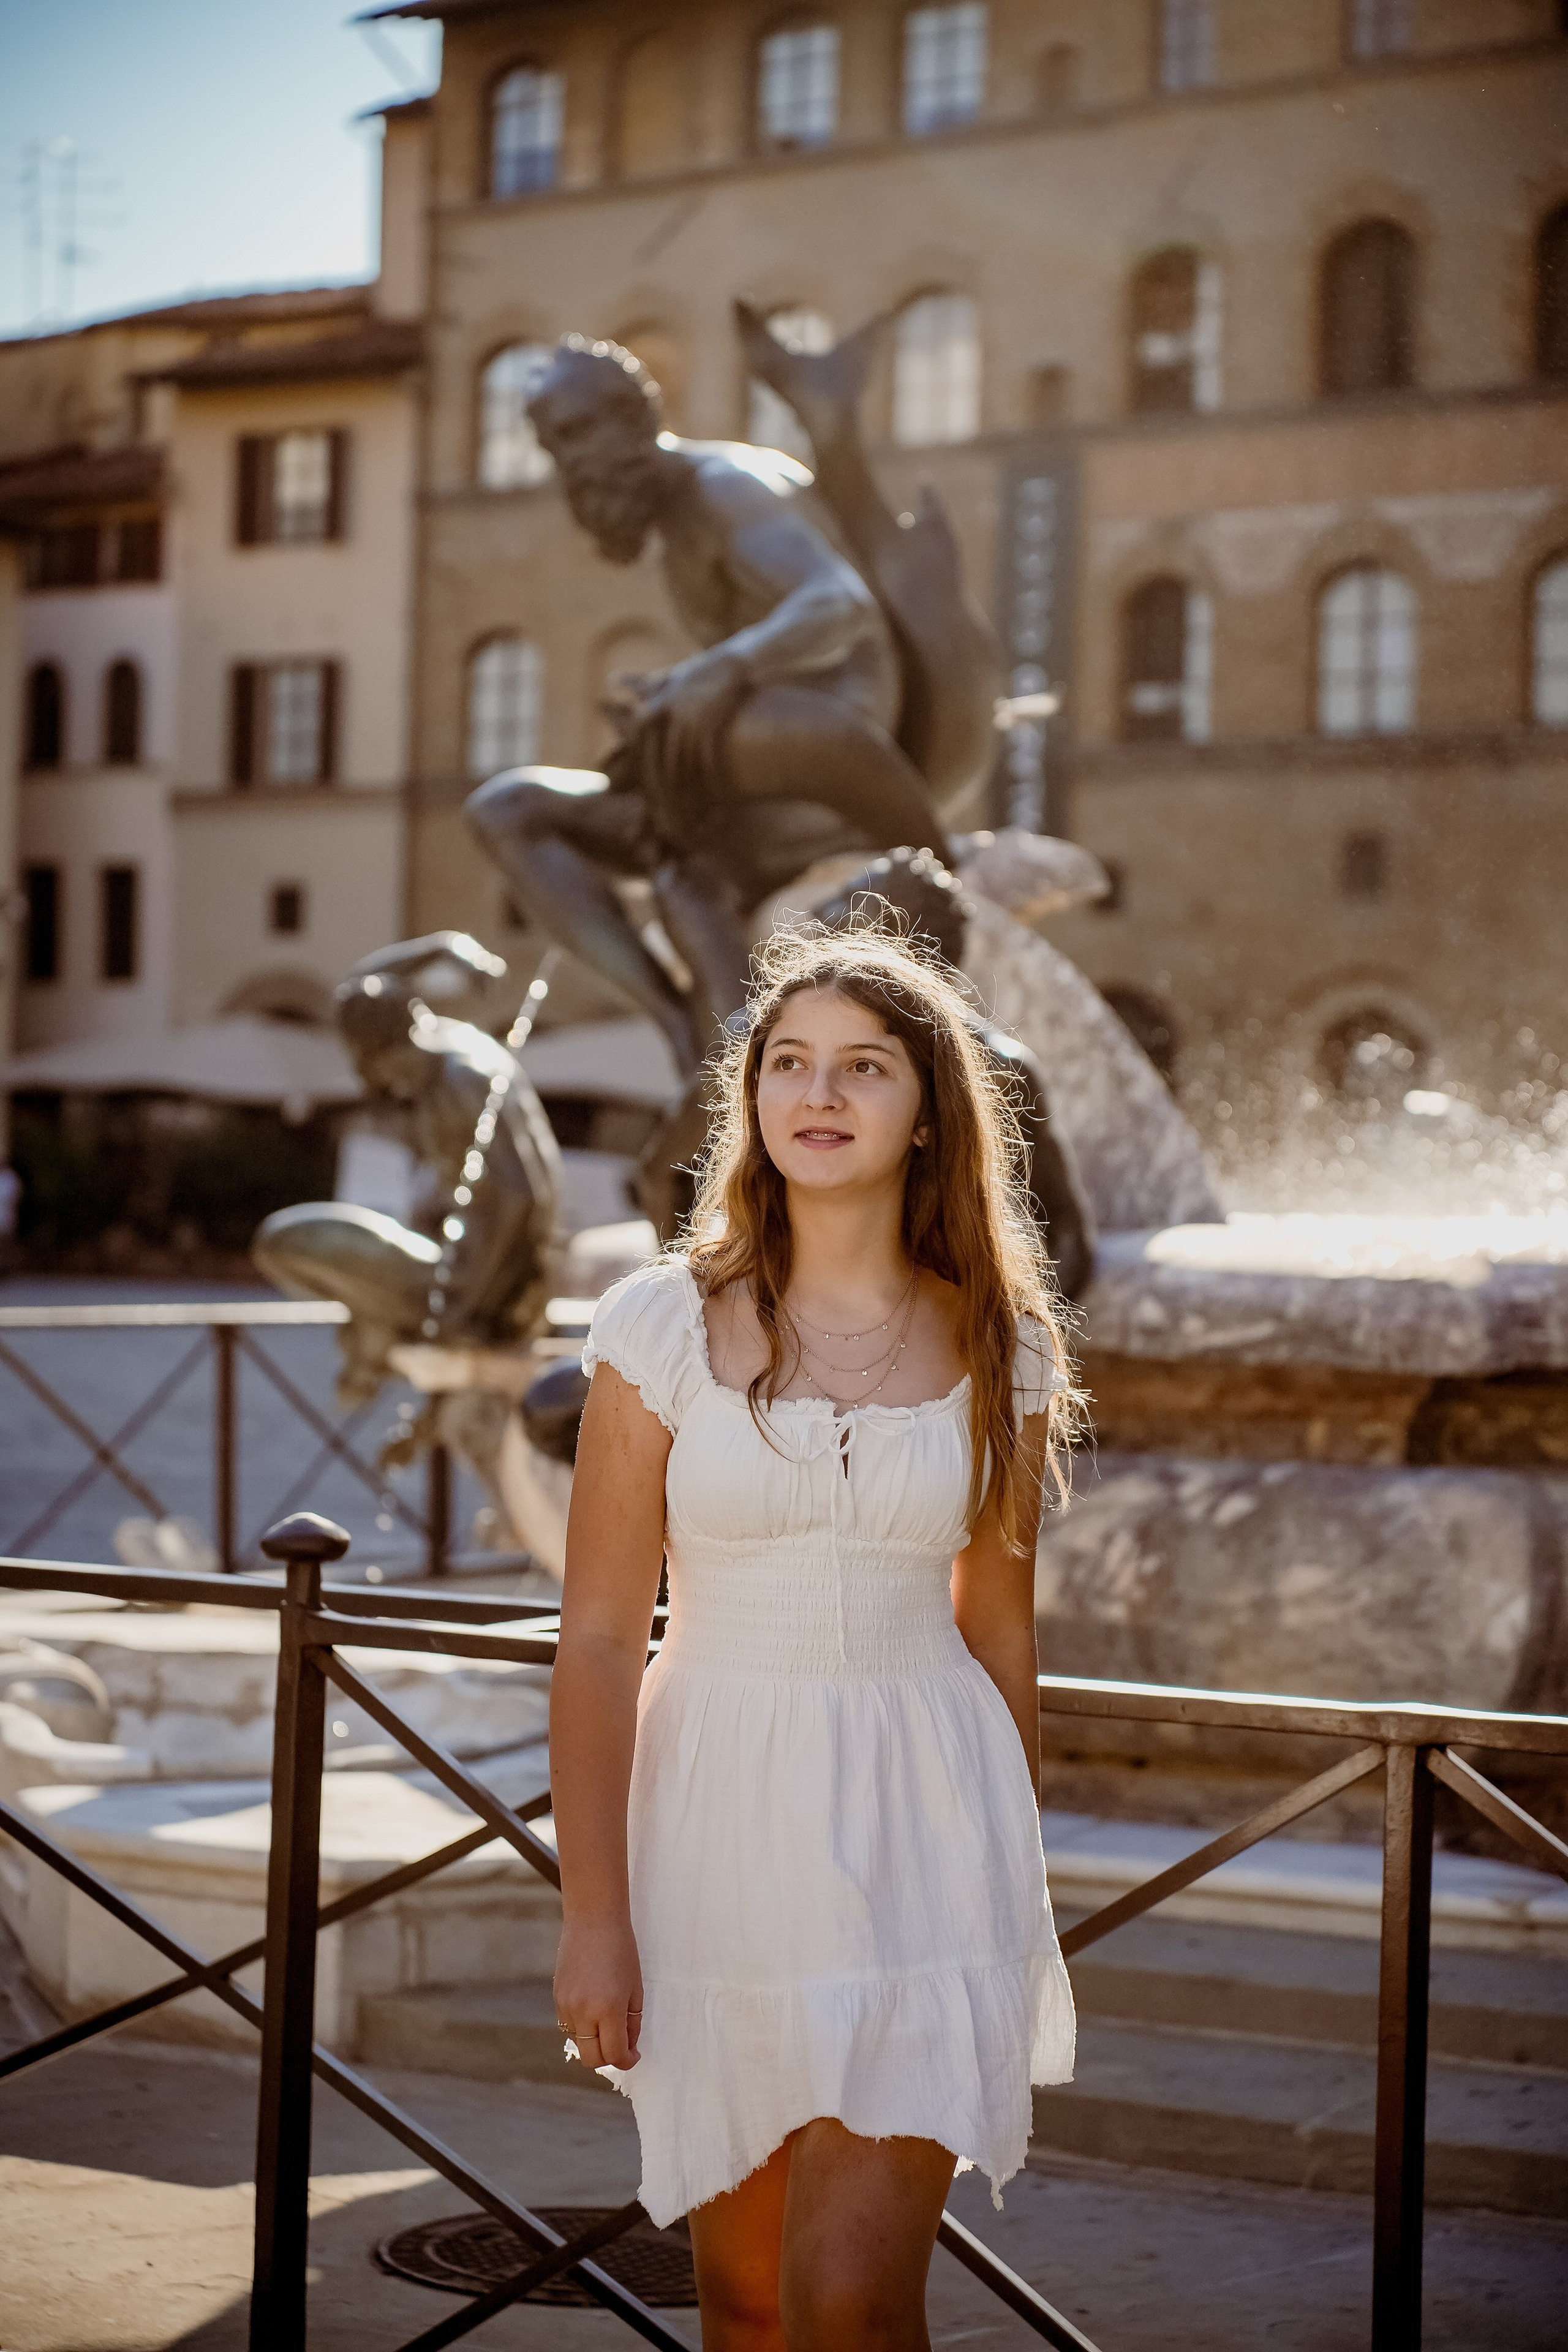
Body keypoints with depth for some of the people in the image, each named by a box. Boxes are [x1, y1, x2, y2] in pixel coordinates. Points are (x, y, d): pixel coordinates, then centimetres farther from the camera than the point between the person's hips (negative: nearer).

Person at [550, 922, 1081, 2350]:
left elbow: (997, 1627, 11)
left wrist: (1018, 1883, 16)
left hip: (920, 1819, 0)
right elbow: (600, 1638, -3)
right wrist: (593, 1912, -6)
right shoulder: (665, 1324, -4)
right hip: (720, 1806, 0)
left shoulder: (998, 1349, 1)